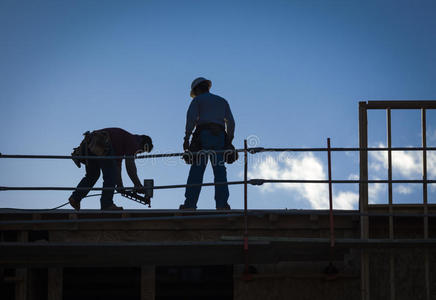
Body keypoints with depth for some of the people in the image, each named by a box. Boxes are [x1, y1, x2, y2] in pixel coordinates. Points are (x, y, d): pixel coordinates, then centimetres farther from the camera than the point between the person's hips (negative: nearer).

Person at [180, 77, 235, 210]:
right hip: (220, 137, 3)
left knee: (197, 169, -7)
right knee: (220, 171, -3)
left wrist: (186, 138, -7)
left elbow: (191, 118, -4)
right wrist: (229, 141, 12)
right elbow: (231, 122, 14)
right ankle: (222, 203, -16)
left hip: (203, 135, -3)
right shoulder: (222, 101, 24)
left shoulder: (197, 100, 12)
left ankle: (190, 203, -15)